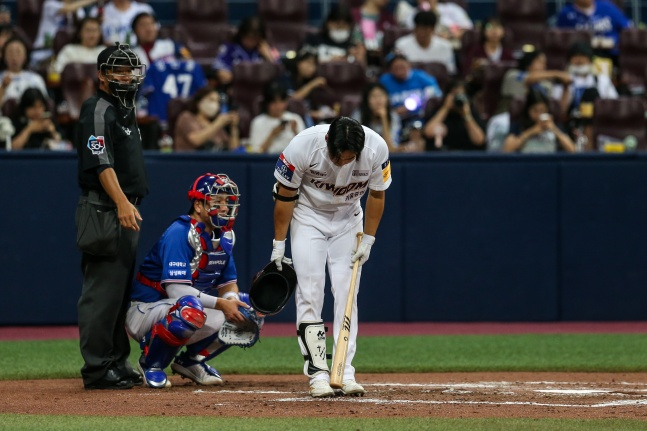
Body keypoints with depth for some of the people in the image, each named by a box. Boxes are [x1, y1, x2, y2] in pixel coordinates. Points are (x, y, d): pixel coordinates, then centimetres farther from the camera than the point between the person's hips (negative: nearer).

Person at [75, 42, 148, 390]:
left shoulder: (125, 110, 21)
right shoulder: (97, 110, -10)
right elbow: (101, 163, -21)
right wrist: (121, 202, -32)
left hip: (125, 212, 10)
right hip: (103, 212, -10)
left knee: (121, 290, 13)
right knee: (103, 291, -10)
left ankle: (117, 363, 20)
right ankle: (97, 368, -10)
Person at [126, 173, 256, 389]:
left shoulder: (226, 236, 5)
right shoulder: (180, 233, -22)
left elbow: (228, 283, 10)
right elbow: (177, 290, -29)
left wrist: (233, 301, -14)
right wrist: (221, 304, -31)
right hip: (145, 310, -8)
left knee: (245, 311, -2)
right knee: (190, 311, -39)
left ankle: (191, 359, 12)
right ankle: (151, 363, -13)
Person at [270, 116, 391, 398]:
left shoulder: (377, 149, -26)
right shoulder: (303, 145, -31)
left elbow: (376, 195, -7)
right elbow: (285, 195, -16)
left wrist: (368, 239, -6)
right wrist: (279, 243, -11)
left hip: (348, 218, 2)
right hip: (308, 216, -2)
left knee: (346, 293, -5)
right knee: (309, 293, -10)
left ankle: (345, 372, -4)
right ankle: (317, 372, -11)